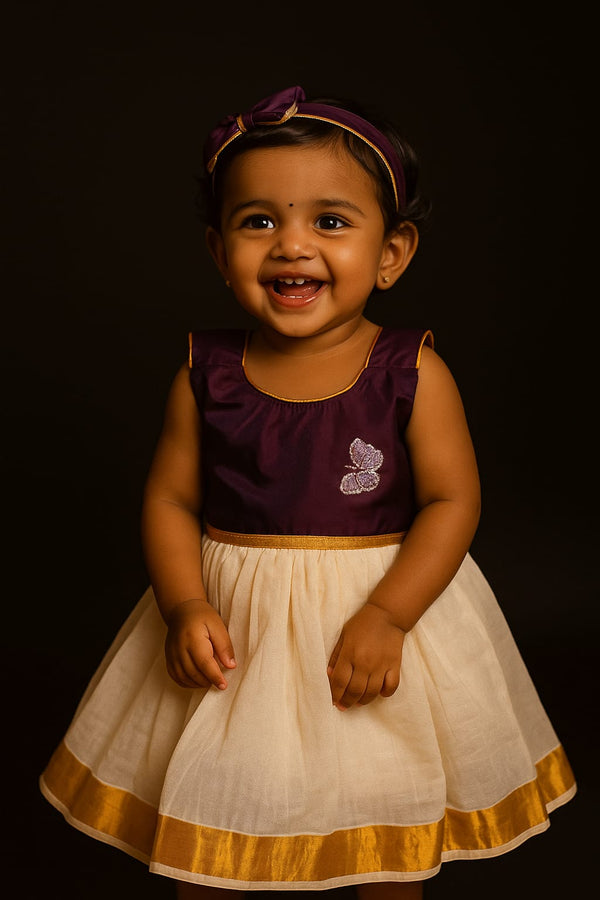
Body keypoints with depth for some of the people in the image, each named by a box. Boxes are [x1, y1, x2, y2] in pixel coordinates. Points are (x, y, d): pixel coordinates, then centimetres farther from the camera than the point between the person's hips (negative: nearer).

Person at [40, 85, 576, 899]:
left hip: (387, 603, -1)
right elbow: (171, 500, -1)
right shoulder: (206, 376, -6)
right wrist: (185, 608, -16)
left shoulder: (413, 374, -11)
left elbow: (452, 501, -11)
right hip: (232, 624, 2)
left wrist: (384, 616, -21)